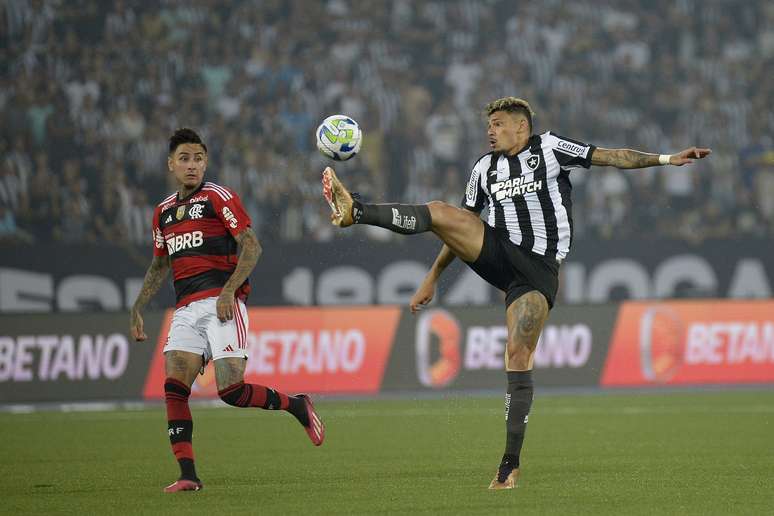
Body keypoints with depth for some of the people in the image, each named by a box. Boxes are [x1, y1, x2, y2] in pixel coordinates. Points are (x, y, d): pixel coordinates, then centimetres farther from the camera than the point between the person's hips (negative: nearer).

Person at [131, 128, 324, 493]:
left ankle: (296, 405, 11)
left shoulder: (219, 198, -1)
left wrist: (228, 291, -18)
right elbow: (160, 264, 29)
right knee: (174, 388, -12)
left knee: (231, 391, -15)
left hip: (221, 305, -6)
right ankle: (188, 476, -11)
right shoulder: (163, 212, 18)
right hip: (186, 310, 6)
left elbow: (251, 247, -7)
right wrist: (137, 308, 21)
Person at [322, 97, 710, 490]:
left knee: (518, 357, -12)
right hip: (496, 254, 4)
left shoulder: (549, 148, 3)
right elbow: (462, 229, 22)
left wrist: (666, 159, -9)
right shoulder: (485, 168, 16)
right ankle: (355, 211, -31)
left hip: (537, 271, -4)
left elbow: (611, 157, 0)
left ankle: (510, 465, -9)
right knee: (442, 213, -19)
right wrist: (432, 279, 21)